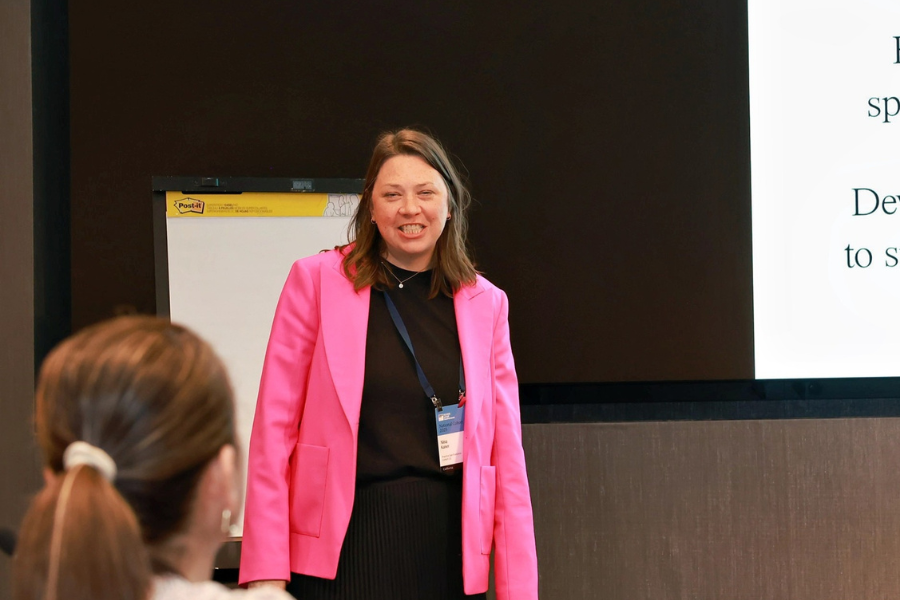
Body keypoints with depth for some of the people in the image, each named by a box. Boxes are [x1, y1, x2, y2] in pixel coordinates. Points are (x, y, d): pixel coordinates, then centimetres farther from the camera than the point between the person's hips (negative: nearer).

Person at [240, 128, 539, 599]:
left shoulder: (484, 303, 9)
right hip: (348, 541, -2)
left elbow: (505, 450, 8)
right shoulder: (317, 280, 2)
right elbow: (273, 429, -1)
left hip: (450, 545, 3)